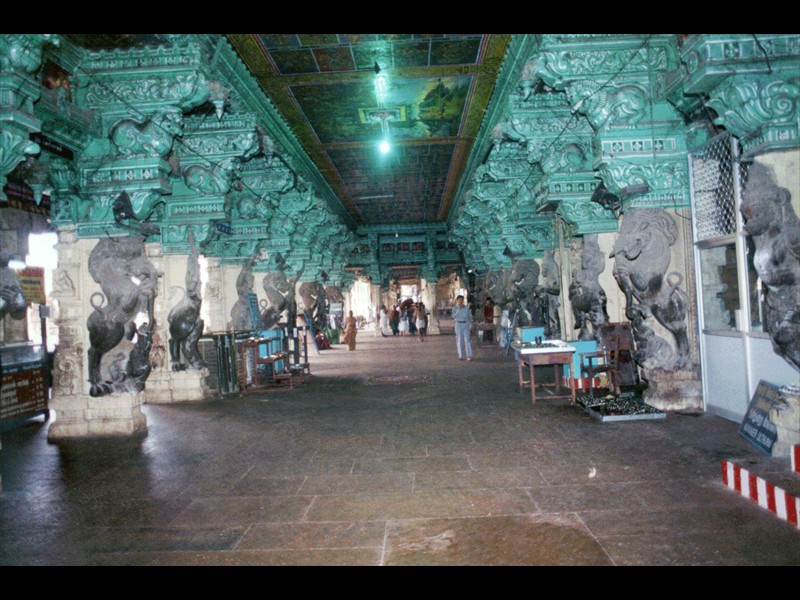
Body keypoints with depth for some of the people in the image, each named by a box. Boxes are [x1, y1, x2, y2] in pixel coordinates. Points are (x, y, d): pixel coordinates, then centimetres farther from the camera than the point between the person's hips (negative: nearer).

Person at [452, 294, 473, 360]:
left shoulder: (466, 308, 5)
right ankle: (460, 356, 6)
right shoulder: (455, 308, 0)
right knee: (459, 340, 0)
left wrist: (471, 325, 3)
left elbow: (469, 317, 10)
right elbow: (454, 316, -13)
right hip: (458, 325, -1)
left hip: (466, 324, 1)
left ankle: (469, 355, -8)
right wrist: (458, 309, -18)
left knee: (467, 340, -6)